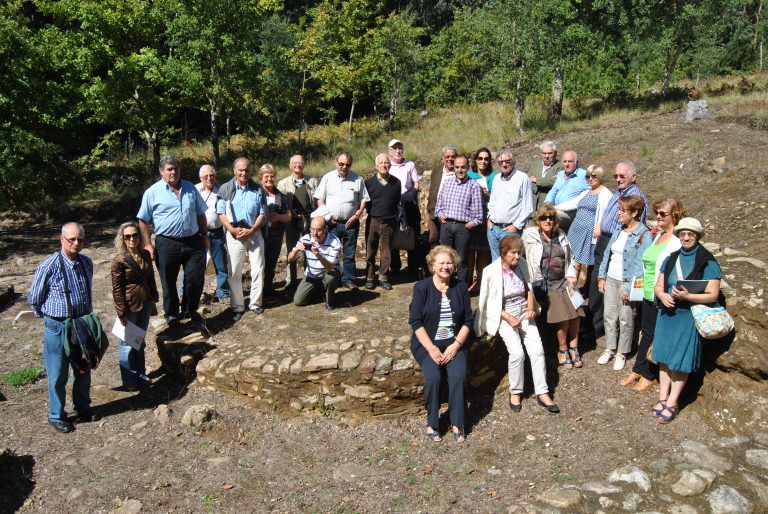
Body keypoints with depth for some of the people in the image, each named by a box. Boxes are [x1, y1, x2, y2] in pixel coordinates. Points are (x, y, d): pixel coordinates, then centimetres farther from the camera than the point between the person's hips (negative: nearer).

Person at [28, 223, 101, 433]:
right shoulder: (49, 266, -18)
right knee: (58, 375, 8)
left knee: (84, 370, 19)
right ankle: (56, 416, 27)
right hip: (58, 327, -5)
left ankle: (83, 408, 38)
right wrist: (48, 317, 7)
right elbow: (34, 299, -4)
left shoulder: (87, 263, -1)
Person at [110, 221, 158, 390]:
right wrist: (122, 313, -14)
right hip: (129, 306, -6)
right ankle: (129, 381, 18)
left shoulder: (145, 255, 1)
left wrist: (154, 296, 8)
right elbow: (117, 289, -14)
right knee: (127, 343, 6)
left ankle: (140, 374, 34)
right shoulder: (119, 260, -15)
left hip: (146, 304, 6)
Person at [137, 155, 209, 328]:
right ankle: (171, 314, 28)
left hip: (193, 241, 3)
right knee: (169, 282, 9)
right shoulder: (153, 192, -4)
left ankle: (189, 310, 29)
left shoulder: (190, 188, 9)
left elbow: (200, 214, 15)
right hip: (167, 244, -3)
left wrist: (205, 236, 13)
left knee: (196, 279, 7)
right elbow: (143, 220, -3)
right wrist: (148, 244, -8)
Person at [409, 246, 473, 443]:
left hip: (455, 343, 2)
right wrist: (431, 348, -16)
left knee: (458, 376, -24)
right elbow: (415, 321, -8)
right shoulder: (422, 287, -4)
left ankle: (457, 424, -8)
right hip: (427, 343, -2)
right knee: (433, 377, -27)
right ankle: (432, 423, -7)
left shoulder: (461, 287, 4)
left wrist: (455, 345, -9)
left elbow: (468, 320, 4)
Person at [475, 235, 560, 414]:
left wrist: (531, 307, -5)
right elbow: (488, 303, -10)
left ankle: (542, 393, 1)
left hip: (524, 312, 4)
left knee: (537, 349, -10)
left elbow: (528, 287, 12)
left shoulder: (522, 264, -3)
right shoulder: (491, 271, -15)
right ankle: (515, 392, 2)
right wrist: (509, 318, -18)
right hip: (504, 315, -4)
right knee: (517, 352, -20)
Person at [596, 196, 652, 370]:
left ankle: (622, 353, 19)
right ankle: (610, 349, 27)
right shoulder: (619, 230, 8)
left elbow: (640, 265, -17)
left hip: (627, 282, -6)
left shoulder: (644, 235, -14)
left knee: (625, 319, 4)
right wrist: (601, 277, 9)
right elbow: (607, 254, 13)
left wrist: (629, 288, -19)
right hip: (611, 279, 6)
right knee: (609, 315, 12)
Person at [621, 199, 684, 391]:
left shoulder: (678, 241, -17)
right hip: (648, 296, 8)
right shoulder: (658, 236, 9)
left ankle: (650, 375, 21)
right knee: (646, 333, 18)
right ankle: (638, 370, 30)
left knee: (657, 337, 6)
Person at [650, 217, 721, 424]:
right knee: (664, 358, 9)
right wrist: (662, 295, -8)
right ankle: (663, 397, 21)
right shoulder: (671, 259, 9)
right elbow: (658, 285, 14)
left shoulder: (708, 263, -7)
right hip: (667, 313, 5)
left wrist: (687, 296, -23)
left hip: (689, 316, -5)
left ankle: (672, 403, 13)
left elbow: (713, 295, -11)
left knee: (680, 362, 1)